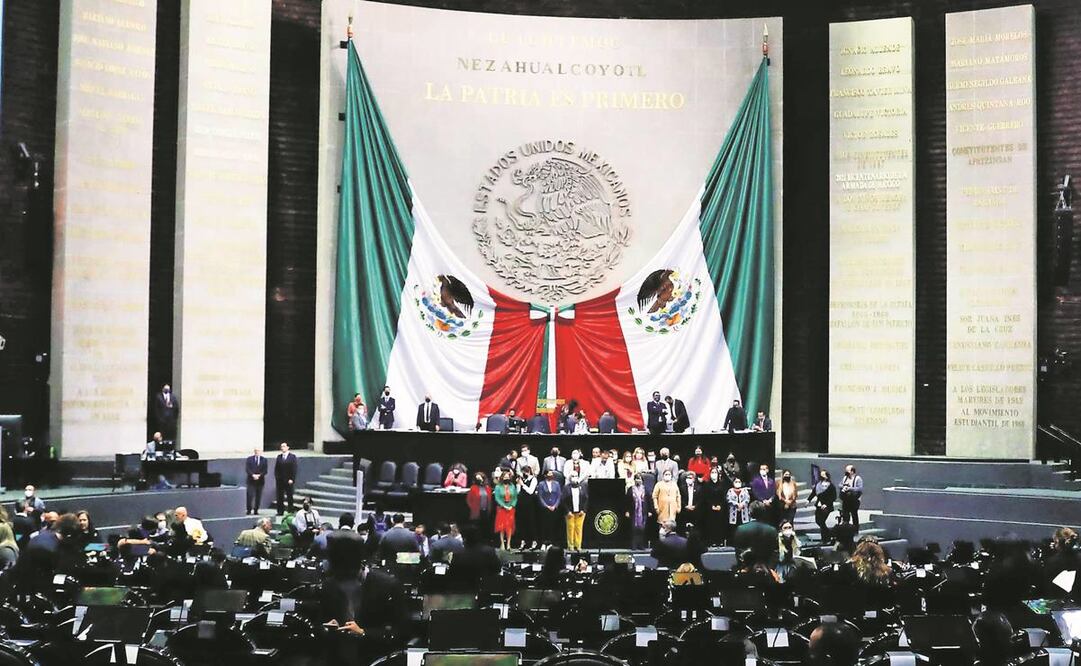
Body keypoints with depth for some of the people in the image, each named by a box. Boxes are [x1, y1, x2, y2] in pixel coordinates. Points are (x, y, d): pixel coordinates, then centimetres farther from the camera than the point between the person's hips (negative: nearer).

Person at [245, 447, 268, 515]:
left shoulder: (264, 459, 8)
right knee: (250, 495, -9)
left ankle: (256, 510, 8)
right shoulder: (249, 459, 6)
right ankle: (249, 510, -3)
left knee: (258, 496, 1)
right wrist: (253, 475, -15)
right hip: (251, 480, -1)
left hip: (260, 480, 1)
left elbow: (265, 471, 2)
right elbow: (247, 469, -1)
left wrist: (259, 475, -13)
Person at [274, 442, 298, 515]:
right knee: (280, 496, 3)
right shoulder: (279, 457, 10)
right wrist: (277, 477, 0)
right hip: (280, 480, 3)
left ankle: (290, 511, 6)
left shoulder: (292, 456, -1)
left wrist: (292, 479, -12)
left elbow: (294, 469, -5)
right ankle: (280, 511, 9)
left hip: (289, 481, -3)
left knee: (289, 496, 1)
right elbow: (276, 468, 12)